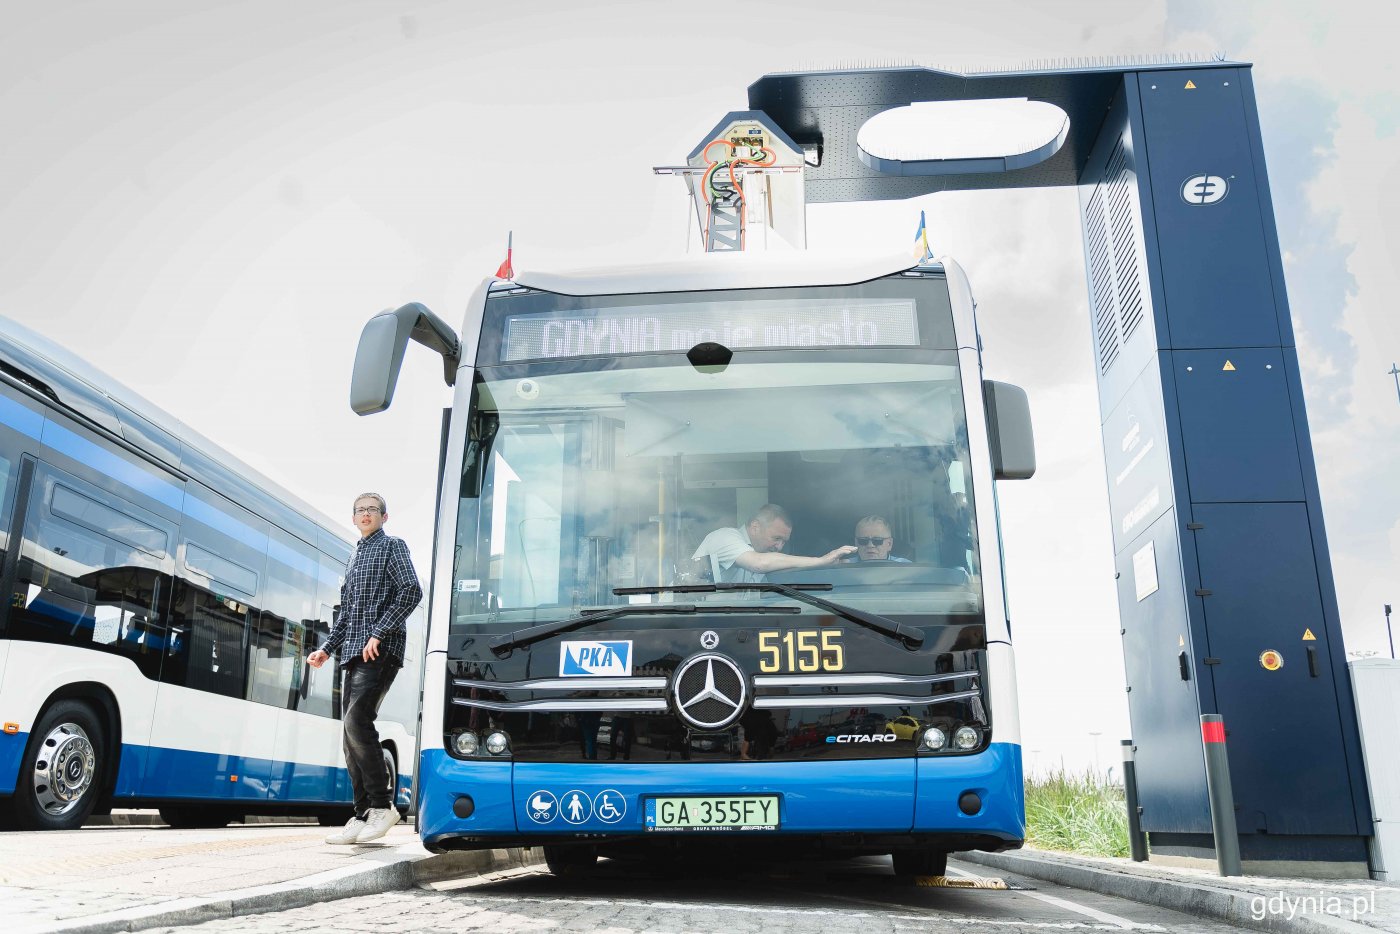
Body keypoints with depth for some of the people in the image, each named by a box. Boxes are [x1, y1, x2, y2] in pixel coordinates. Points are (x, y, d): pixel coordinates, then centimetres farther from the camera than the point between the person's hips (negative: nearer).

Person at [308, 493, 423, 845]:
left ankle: (382, 805, -14)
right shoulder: (354, 558, 25)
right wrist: (327, 648, 16)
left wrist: (379, 632, -17)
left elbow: (412, 590, -12)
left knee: (357, 720, -21)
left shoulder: (392, 546, 3)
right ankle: (363, 815, 5)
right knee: (352, 729, 2)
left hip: (380, 649, -8)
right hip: (354, 653, 8)